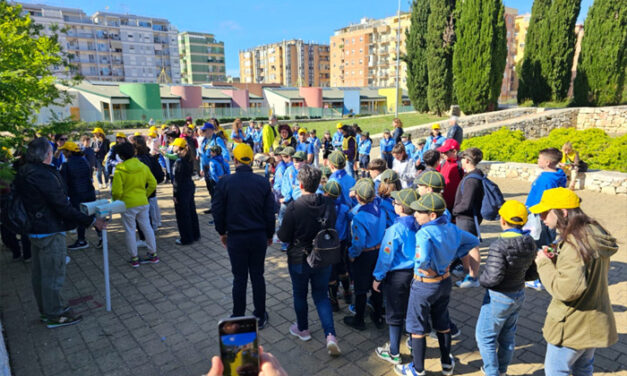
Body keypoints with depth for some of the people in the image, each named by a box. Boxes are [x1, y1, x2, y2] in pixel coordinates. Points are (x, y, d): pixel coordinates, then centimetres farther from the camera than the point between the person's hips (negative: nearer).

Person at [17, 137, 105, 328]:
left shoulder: (24, 172, 6)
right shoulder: (44, 175, -23)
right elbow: (62, 206, -24)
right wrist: (91, 221, -20)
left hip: (35, 230, 10)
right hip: (50, 232, -10)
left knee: (39, 273, 19)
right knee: (53, 274, 3)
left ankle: (45, 310, 34)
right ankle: (54, 315, 15)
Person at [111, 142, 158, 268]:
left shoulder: (120, 170, -15)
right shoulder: (143, 166, 0)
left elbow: (117, 191, -15)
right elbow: (153, 184, 3)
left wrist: (116, 199, 6)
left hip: (128, 204, -4)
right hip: (143, 202, 4)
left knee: (130, 230, 8)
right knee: (147, 227, 12)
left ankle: (134, 258, 15)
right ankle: (153, 254, 19)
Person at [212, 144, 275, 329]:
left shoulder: (225, 182, -10)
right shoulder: (263, 182, -5)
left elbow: (218, 210, -3)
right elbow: (270, 211, 0)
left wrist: (222, 232, 12)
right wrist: (270, 234, 12)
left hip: (236, 238, -1)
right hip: (259, 237, 2)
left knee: (239, 278, 9)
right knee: (258, 276, 13)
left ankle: (238, 318, 22)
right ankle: (260, 316, 25)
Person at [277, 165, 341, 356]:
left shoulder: (294, 207, -23)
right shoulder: (328, 204, -10)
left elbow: (284, 237, -15)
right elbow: (332, 229, 4)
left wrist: (279, 231, 6)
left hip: (299, 260, -3)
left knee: (300, 295, 20)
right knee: (321, 296, 17)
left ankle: (302, 329, 39)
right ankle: (330, 335, 6)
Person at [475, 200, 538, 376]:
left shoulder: (500, 245, -29)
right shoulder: (530, 243, -5)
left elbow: (493, 277, -28)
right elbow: (533, 274, 4)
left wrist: (481, 279, -9)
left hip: (499, 297, -8)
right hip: (519, 294, 8)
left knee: (485, 336, 11)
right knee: (508, 335, 24)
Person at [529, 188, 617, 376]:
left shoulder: (573, 244, -29)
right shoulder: (595, 233, 0)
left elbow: (566, 290, -32)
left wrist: (545, 264, -19)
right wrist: (556, 258, 2)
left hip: (573, 327, -9)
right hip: (595, 323, 9)